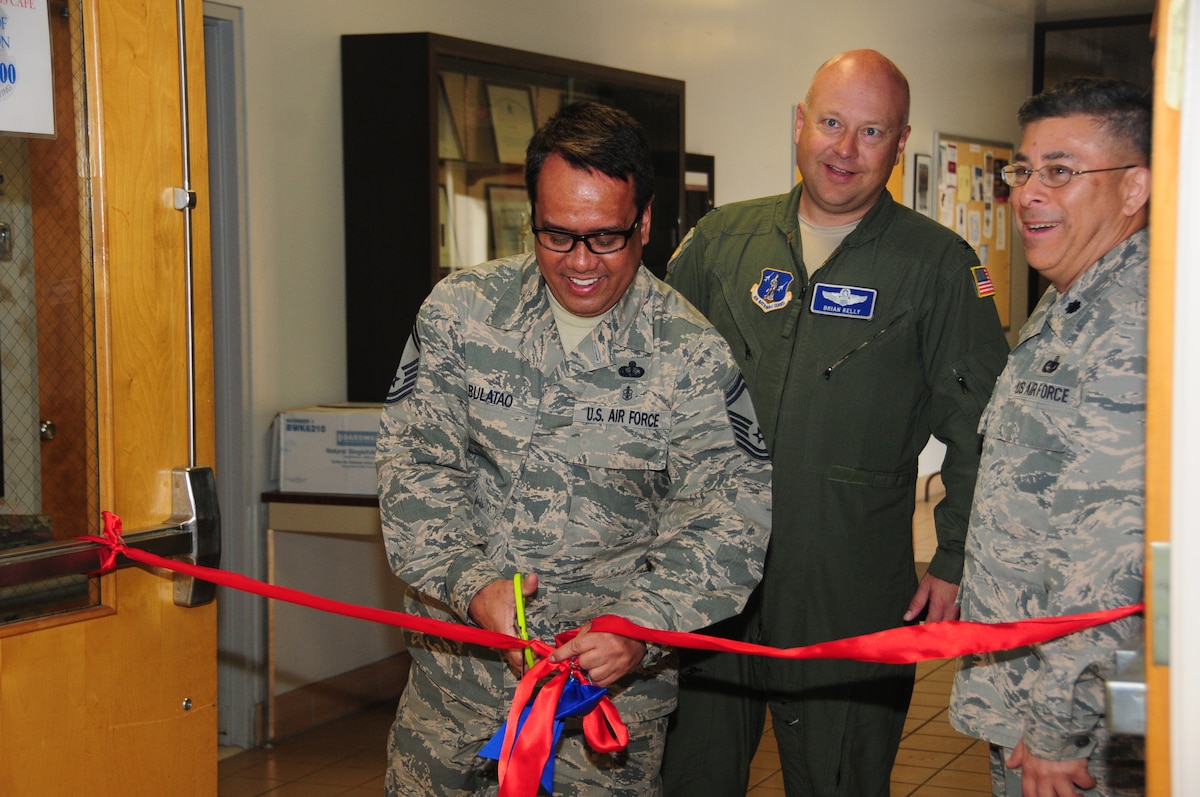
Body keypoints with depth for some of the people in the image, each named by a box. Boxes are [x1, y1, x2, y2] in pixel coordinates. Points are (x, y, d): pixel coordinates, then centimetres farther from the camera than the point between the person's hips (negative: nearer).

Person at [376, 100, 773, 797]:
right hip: (460, 656, 2)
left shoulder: (694, 354, -8)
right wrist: (472, 582, -20)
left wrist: (640, 625, -28)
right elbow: (415, 461, -4)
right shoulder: (460, 310, -2)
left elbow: (727, 515, -13)